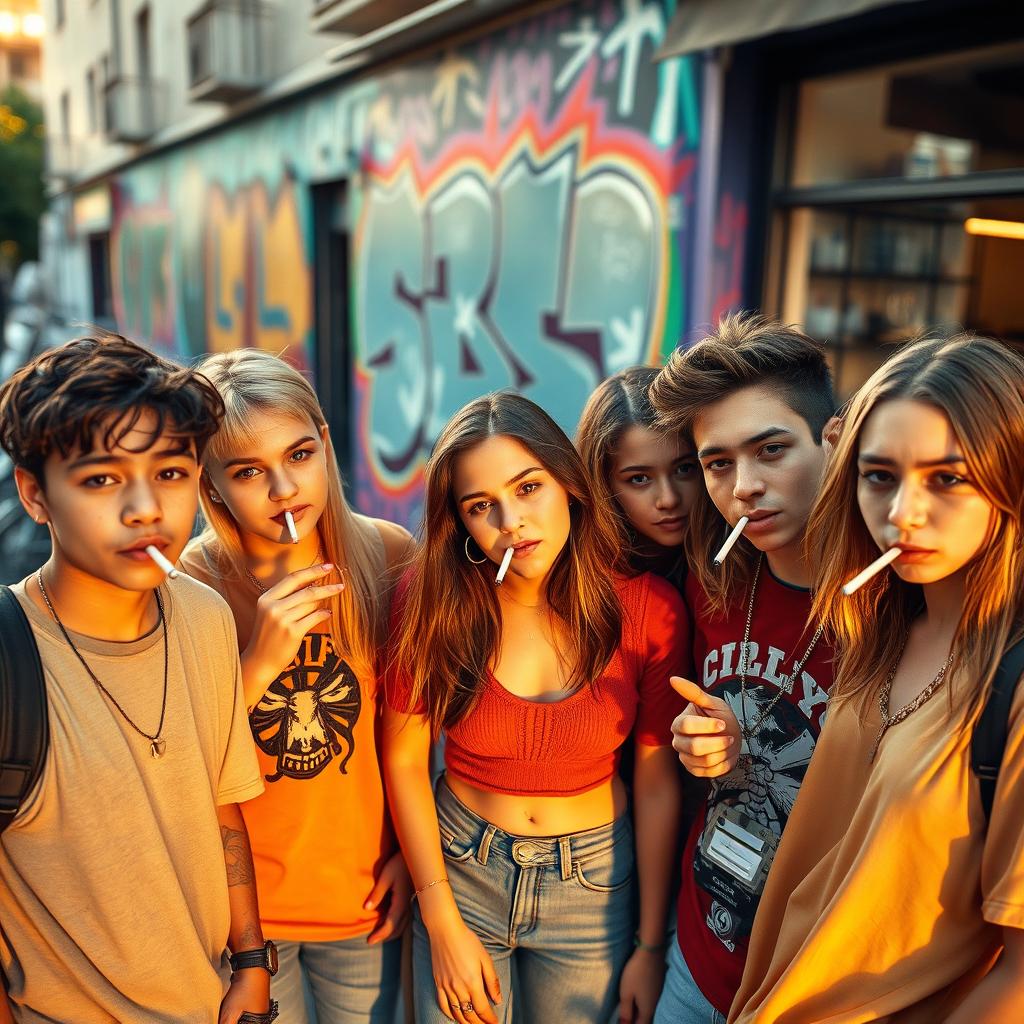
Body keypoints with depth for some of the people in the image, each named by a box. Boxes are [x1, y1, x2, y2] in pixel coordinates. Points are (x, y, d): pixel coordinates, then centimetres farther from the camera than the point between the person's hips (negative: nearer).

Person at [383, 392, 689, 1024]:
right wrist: (443, 926, -7)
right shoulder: (434, 602, -17)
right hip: (460, 870, 1)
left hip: (594, 879, 0)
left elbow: (658, 781, -10)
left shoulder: (649, 609, -18)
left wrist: (652, 945, -4)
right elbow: (404, 760, -8)